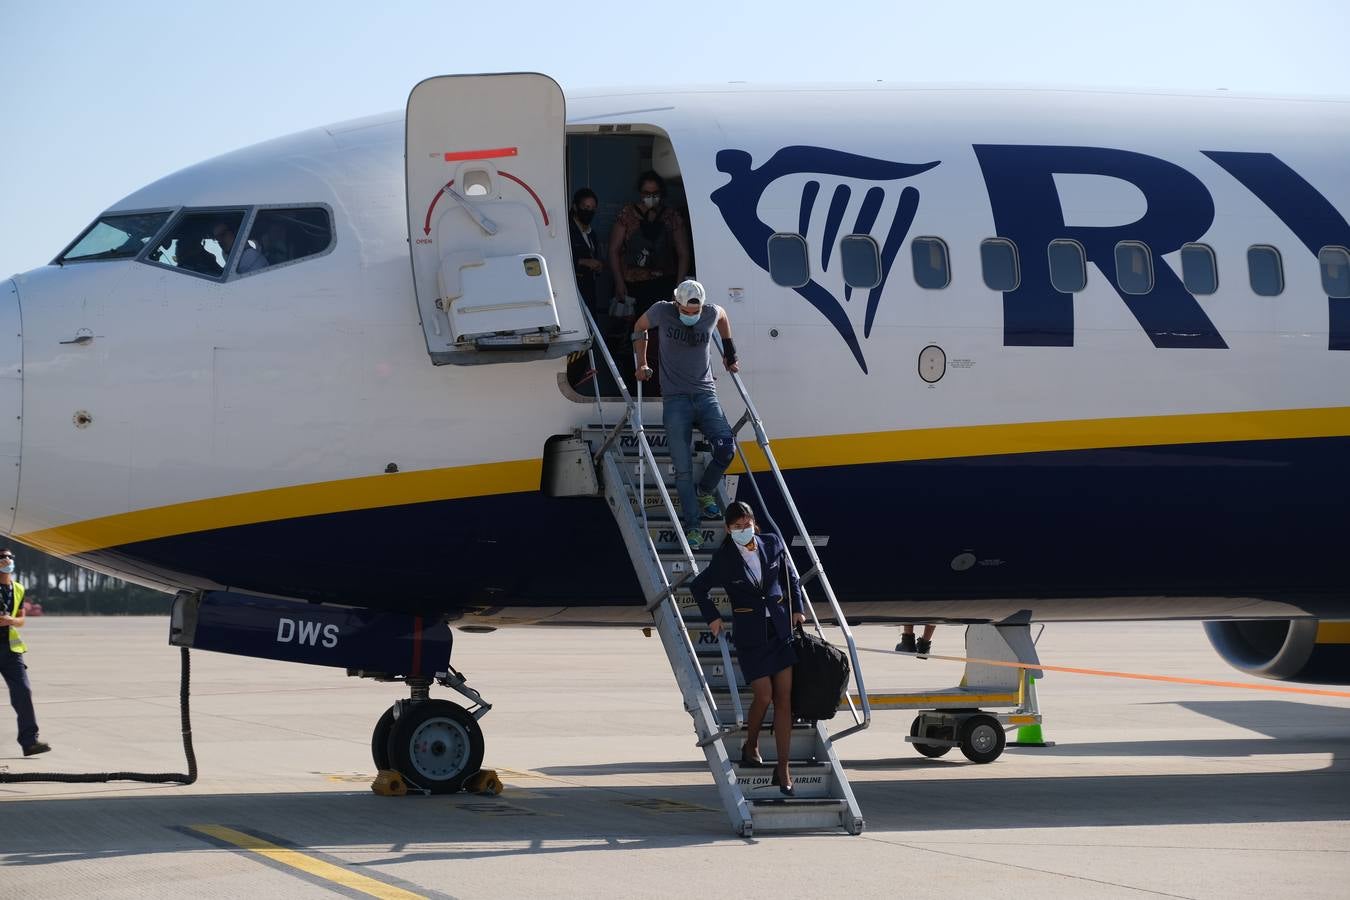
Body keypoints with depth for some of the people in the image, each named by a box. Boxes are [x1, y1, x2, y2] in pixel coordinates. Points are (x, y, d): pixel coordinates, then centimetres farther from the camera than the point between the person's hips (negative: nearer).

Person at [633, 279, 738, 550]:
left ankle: (705, 492, 8)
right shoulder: (662, 312, -5)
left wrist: (730, 352, 29)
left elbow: (723, 317, 26)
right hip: (675, 398, -2)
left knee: (726, 448, -20)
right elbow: (639, 327, 15)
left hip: (706, 395, 2)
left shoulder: (712, 314, 0)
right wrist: (642, 364, 11)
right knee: (683, 468, -10)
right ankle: (692, 527, -8)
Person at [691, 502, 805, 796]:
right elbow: (697, 587, 5)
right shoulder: (725, 558, -9)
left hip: (780, 627, 3)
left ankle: (783, 768, 3)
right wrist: (712, 617, 4)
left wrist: (797, 608, 8)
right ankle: (751, 747, 22)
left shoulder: (772, 544, 0)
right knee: (764, 696, -8)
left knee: (784, 698, -1)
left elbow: (790, 578, 15)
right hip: (750, 634, -3)